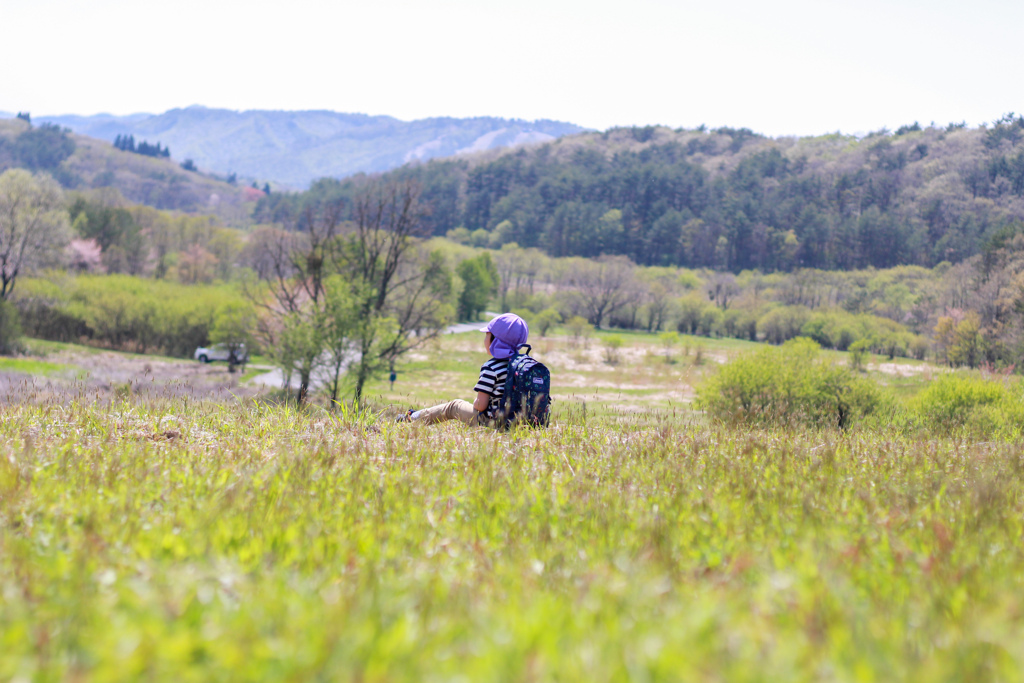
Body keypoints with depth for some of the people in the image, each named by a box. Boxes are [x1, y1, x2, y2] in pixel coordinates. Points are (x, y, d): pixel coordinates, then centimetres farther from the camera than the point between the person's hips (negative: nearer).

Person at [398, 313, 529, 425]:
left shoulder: (491, 367, -16)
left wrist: (475, 404, 5)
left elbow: (481, 405, -19)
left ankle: (412, 418, 35)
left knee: (454, 406, 18)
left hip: (490, 422, -6)